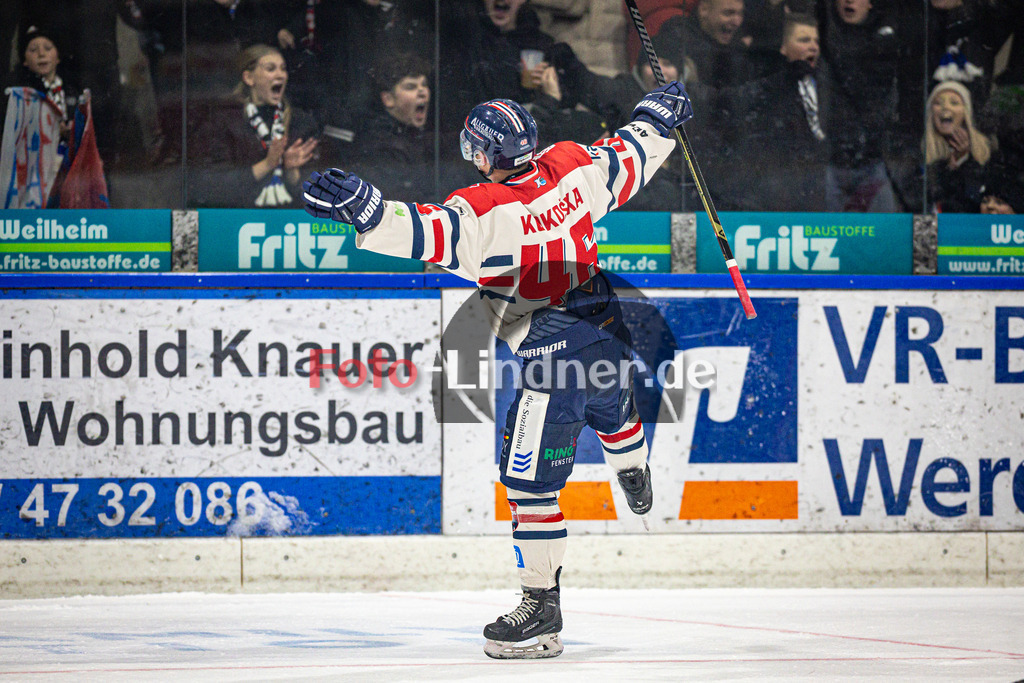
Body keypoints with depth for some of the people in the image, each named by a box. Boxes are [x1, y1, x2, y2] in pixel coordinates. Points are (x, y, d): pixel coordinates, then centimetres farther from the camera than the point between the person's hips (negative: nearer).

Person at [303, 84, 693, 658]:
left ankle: (542, 611, -7)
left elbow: (429, 230, -37)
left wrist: (365, 208, -45)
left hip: (555, 349, -8)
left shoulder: (485, 213, -22)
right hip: (608, 326, 8)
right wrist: (658, 119, 33)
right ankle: (637, 482, 72)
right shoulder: (574, 167, -3)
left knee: (530, 478, -6)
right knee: (612, 409, 40)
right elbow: (629, 159, 14)